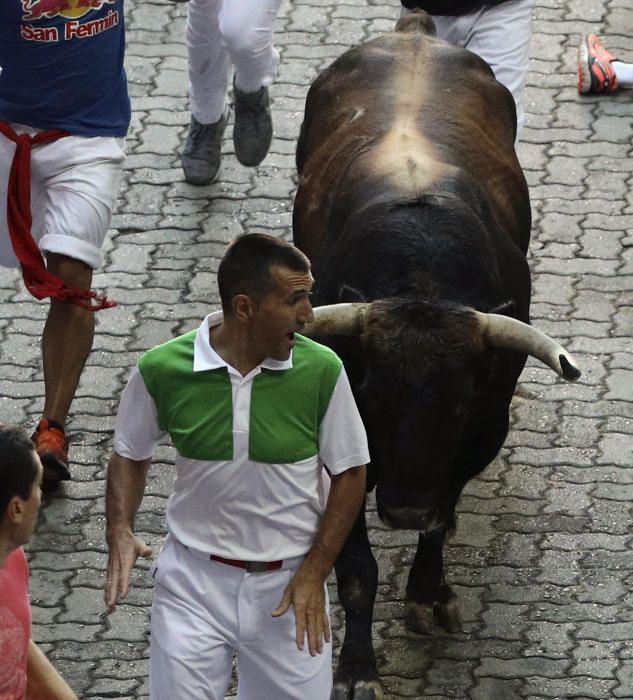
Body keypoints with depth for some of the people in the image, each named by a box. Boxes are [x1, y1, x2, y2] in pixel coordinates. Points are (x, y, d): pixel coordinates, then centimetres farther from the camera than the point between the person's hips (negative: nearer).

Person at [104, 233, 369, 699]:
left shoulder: (322, 371, -13)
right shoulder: (163, 370, -12)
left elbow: (349, 472, -2)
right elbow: (131, 457, 5)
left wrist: (314, 573, -8)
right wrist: (120, 533, -12)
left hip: (289, 585, 0)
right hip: (195, 578, 0)